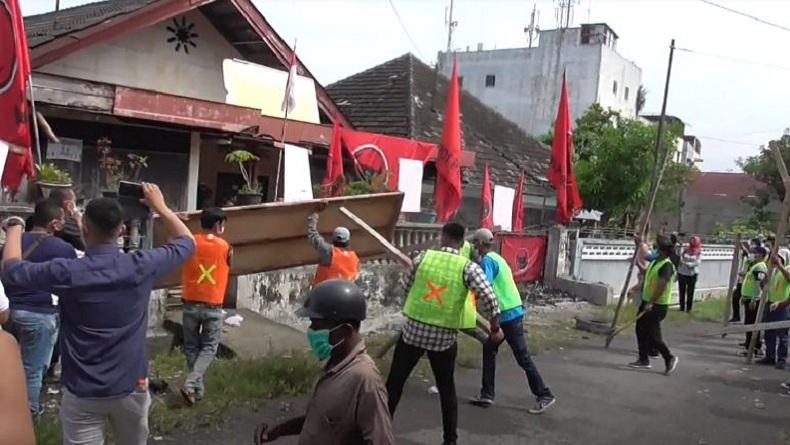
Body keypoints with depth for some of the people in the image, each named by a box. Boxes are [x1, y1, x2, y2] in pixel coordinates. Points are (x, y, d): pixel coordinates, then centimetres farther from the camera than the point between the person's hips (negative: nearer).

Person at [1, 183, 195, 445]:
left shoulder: (67, 273, -16)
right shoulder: (141, 267, -12)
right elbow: (187, 242, 6)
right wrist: (159, 207, 15)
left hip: (82, 393, -2)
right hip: (132, 387, 2)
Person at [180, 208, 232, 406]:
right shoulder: (225, 247, -5)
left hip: (191, 304, 2)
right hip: (213, 307, -2)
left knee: (191, 347, 16)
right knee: (209, 348, 10)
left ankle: (198, 388, 19)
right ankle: (191, 384, -6)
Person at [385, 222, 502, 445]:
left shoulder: (424, 257, -3)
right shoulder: (468, 267, -8)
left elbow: (406, 287, 8)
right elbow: (489, 298, -18)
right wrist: (495, 328, -5)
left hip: (414, 330, 0)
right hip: (444, 337, 0)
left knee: (394, 383, 14)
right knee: (447, 389, 17)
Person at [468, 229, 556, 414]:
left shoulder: (487, 260, -14)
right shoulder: (497, 258, 15)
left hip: (509, 315, -10)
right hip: (510, 312, 10)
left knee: (523, 357, -2)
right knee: (489, 349, 13)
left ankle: (545, 395, 6)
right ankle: (487, 394, 15)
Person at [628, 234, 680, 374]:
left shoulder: (667, 265, -19)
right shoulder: (655, 261, 10)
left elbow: (662, 286, -26)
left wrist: (651, 303, -27)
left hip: (657, 305, -9)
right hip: (647, 301, 9)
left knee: (652, 335, -6)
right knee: (641, 330, 11)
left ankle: (669, 358, 10)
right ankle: (644, 360, 21)